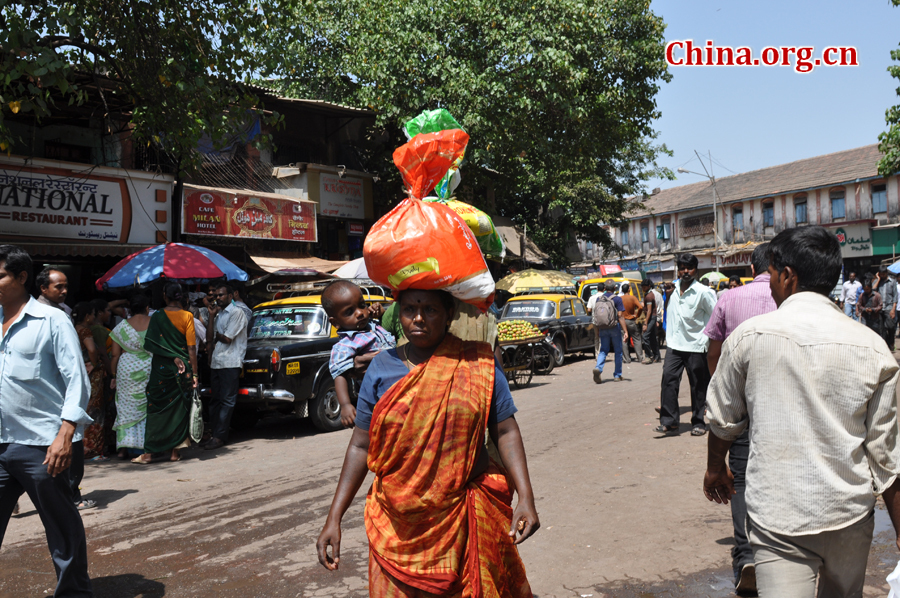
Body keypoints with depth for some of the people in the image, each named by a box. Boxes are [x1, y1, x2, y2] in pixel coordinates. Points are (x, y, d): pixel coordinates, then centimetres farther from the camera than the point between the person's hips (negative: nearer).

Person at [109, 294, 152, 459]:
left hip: (127, 370, 1)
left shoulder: (122, 326, 0)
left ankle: (123, 448, 7)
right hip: (150, 370, -1)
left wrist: (114, 375, 9)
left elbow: (115, 354, 1)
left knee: (126, 408, 9)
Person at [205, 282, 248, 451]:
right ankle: (214, 433, 12)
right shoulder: (218, 313, 19)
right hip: (215, 362, 8)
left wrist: (216, 335, 6)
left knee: (226, 401, -6)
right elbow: (210, 338, 9)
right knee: (215, 400, 8)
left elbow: (227, 339, -12)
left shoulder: (236, 313, -5)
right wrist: (211, 317, 3)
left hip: (230, 363, -8)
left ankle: (219, 436, -7)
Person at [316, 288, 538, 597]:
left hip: (469, 519, -1)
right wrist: (334, 518, 0)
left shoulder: (478, 364, -2)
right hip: (398, 523, 1)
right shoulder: (382, 368, 1)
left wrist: (526, 497, -12)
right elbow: (360, 446, 4)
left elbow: (505, 432, -1)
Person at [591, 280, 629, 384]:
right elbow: (620, 316, -13)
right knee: (618, 351, 11)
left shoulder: (598, 299, 5)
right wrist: (625, 331, -13)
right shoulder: (617, 299, -8)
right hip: (615, 328, -3)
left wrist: (597, 331, 17)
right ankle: (617, 375, 16)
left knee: (603, 350, 10)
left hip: (602, 329, 3)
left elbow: (595, 316, 7)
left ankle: (598, 368, -17)